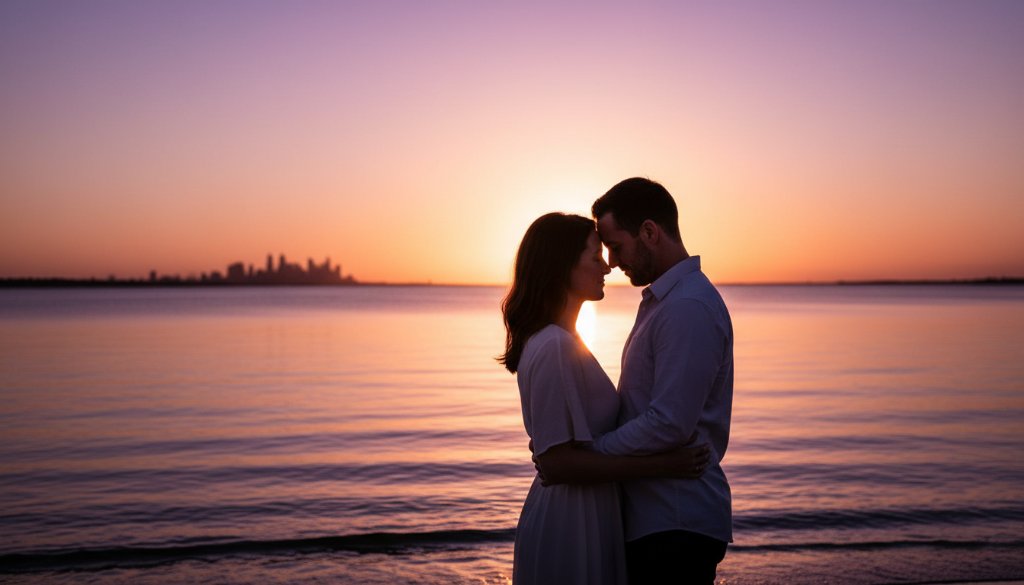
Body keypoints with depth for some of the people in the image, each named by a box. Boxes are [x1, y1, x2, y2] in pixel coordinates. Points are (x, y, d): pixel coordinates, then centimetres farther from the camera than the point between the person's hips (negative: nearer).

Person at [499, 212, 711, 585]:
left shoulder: (563, 341, 9)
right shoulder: (554, 347, -21)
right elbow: (556, 462, -24)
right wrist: (660, 465, -21)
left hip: (582, 516, 10)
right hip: (570, 523, -10)